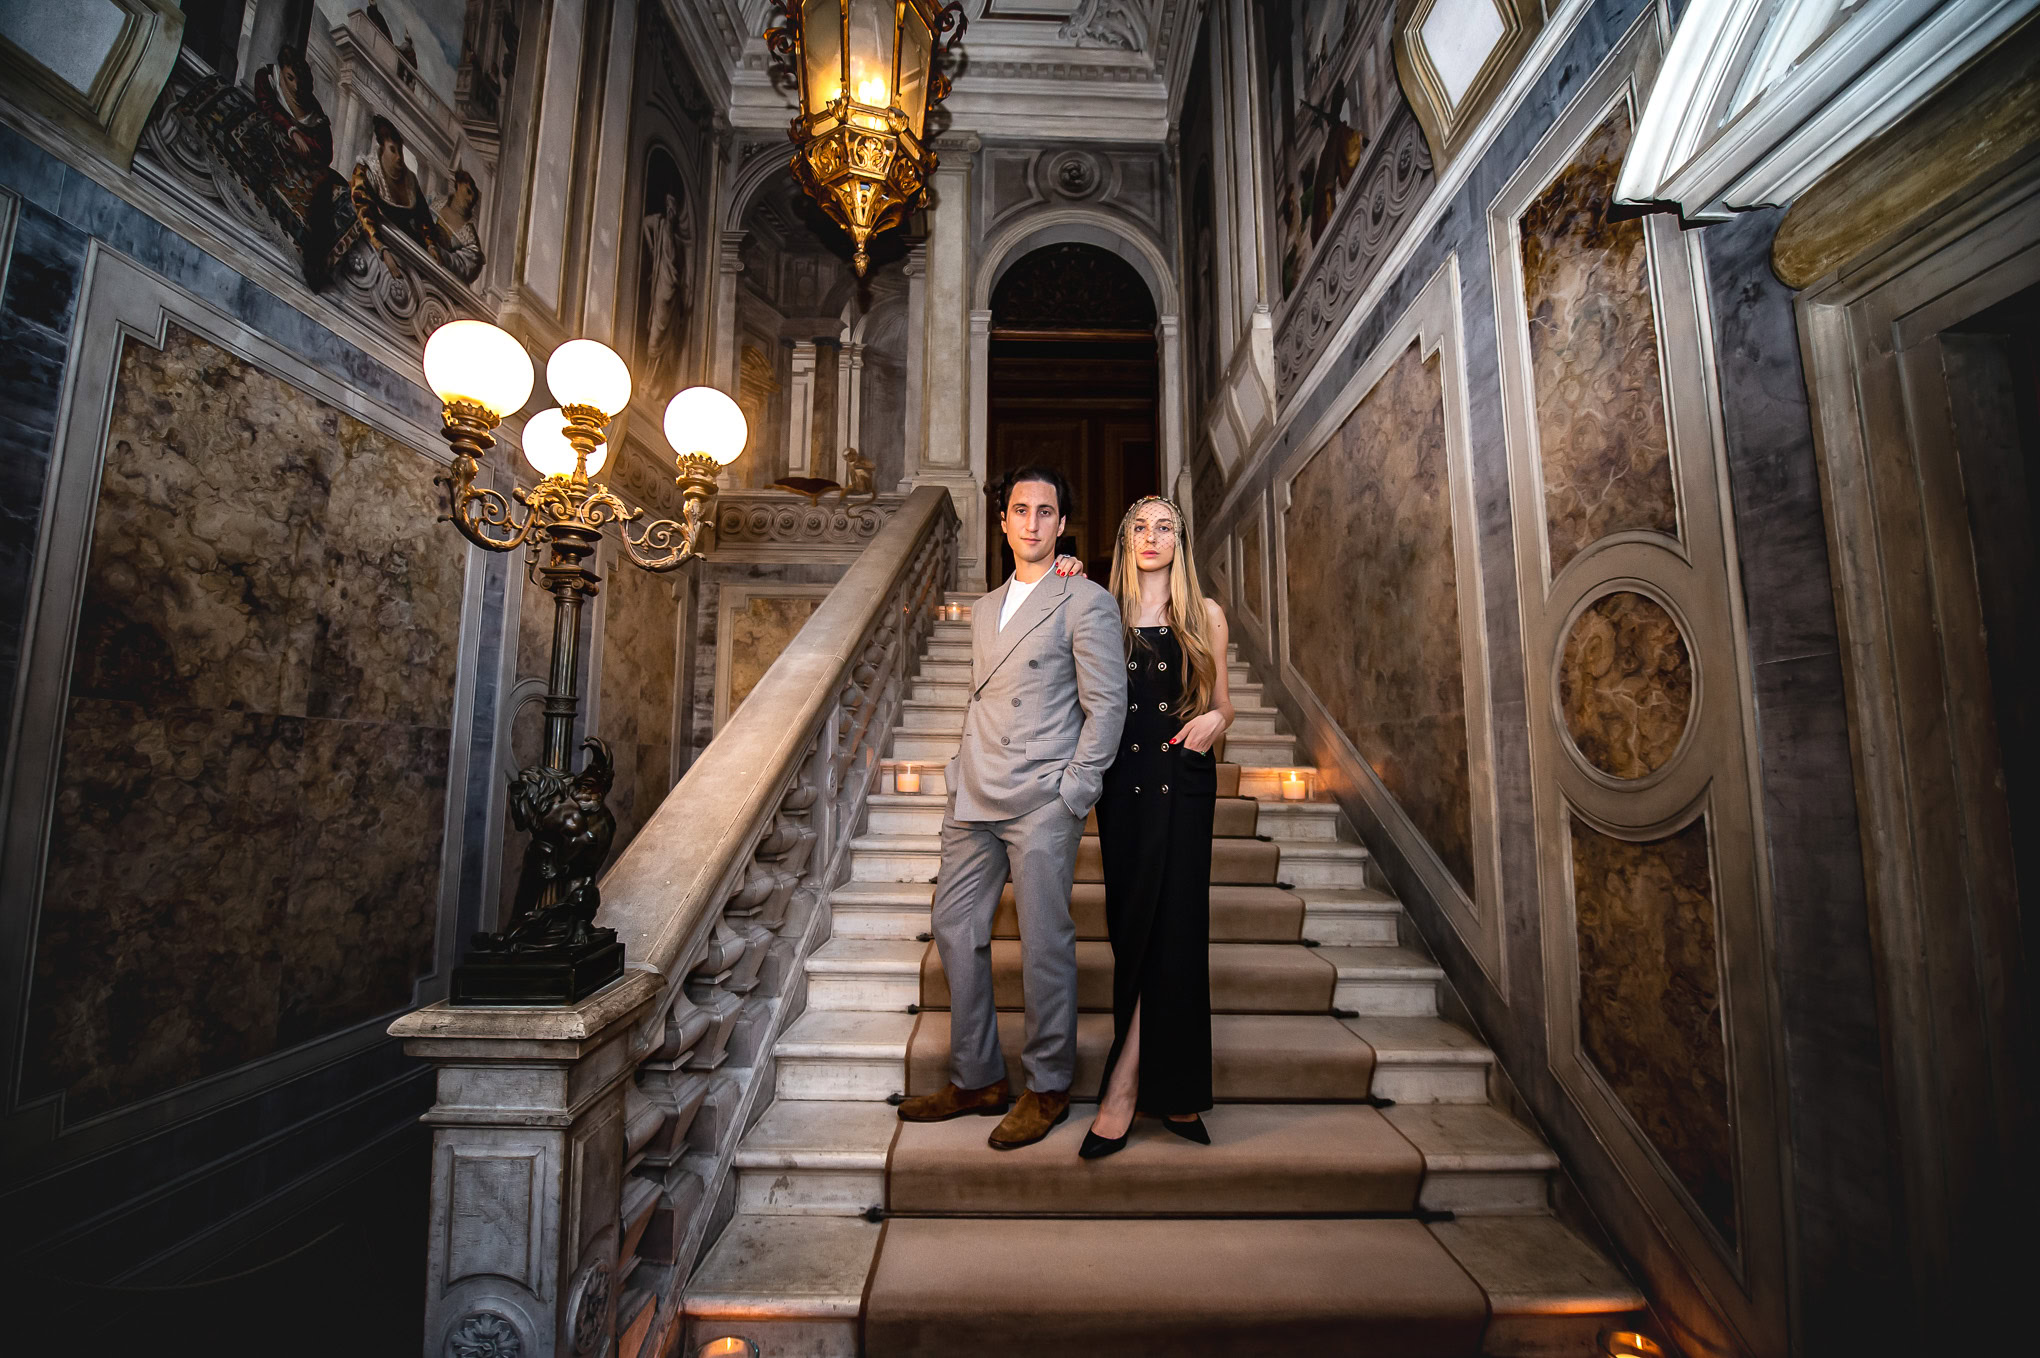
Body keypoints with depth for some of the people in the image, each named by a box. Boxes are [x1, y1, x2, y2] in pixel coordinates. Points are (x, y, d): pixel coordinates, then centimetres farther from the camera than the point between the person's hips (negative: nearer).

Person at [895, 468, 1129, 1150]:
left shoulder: (1086, 602, -2)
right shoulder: (984, 608, 19)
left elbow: (1106, 704, -7)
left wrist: (1073, 793, -11)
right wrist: (963, 775, 11)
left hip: (1041, 801, -7)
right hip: (974, 800, 7)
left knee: (1045, 945, 2)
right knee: (955, 930, 10)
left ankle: (1048, 1087, 22)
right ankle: (976, 1077, 26)